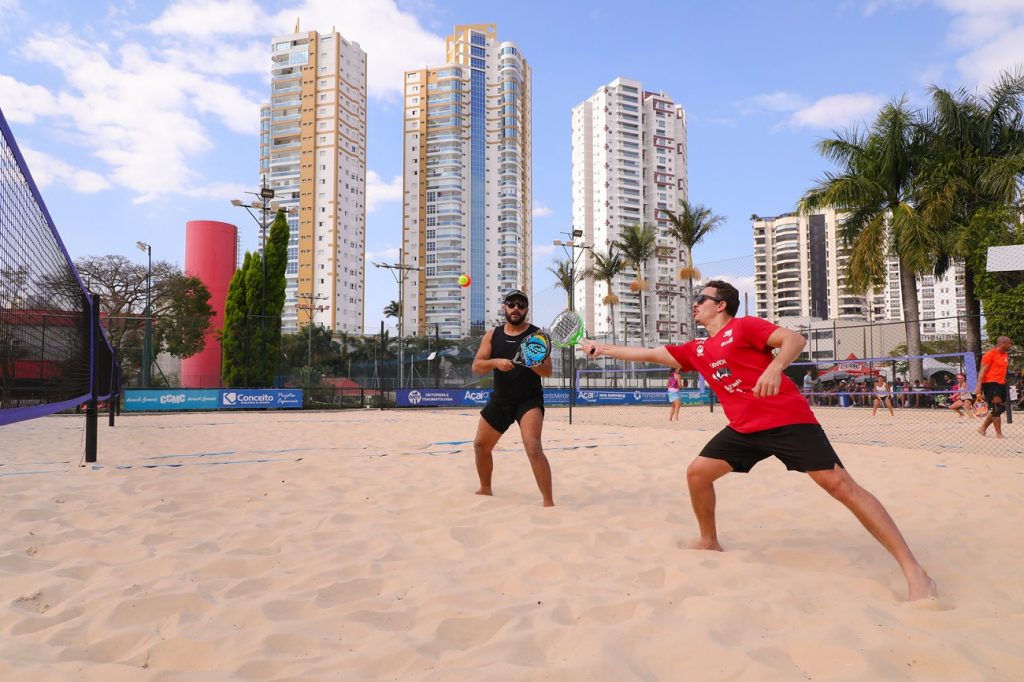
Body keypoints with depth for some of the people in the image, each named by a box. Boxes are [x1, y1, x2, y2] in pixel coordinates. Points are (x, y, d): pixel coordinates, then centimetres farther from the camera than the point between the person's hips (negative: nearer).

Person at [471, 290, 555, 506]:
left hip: (529, 399, -5)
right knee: (481, 445, 14)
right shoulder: (492, 335, 4)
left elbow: (548, 371, -10)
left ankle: (549, 502, -18)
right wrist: (495, 362, -24)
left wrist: (534, 365, -32)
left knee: (533, 447, -24)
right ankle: (485, 489, 39)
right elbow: (476, 366, -4)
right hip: (500, 399, 5)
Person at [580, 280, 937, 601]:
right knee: (697, 472, 2)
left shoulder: (744, 326, -3)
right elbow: (648, 354, 20)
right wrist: (601, 348, 22)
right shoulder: (696, 350, 15)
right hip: (745, 428, 7)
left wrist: (774, 368, -32)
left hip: (788, 421, -7)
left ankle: (913, 570, -11)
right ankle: (709, 541, 23)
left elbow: (796, 339, -13)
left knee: (840, 484, -13)